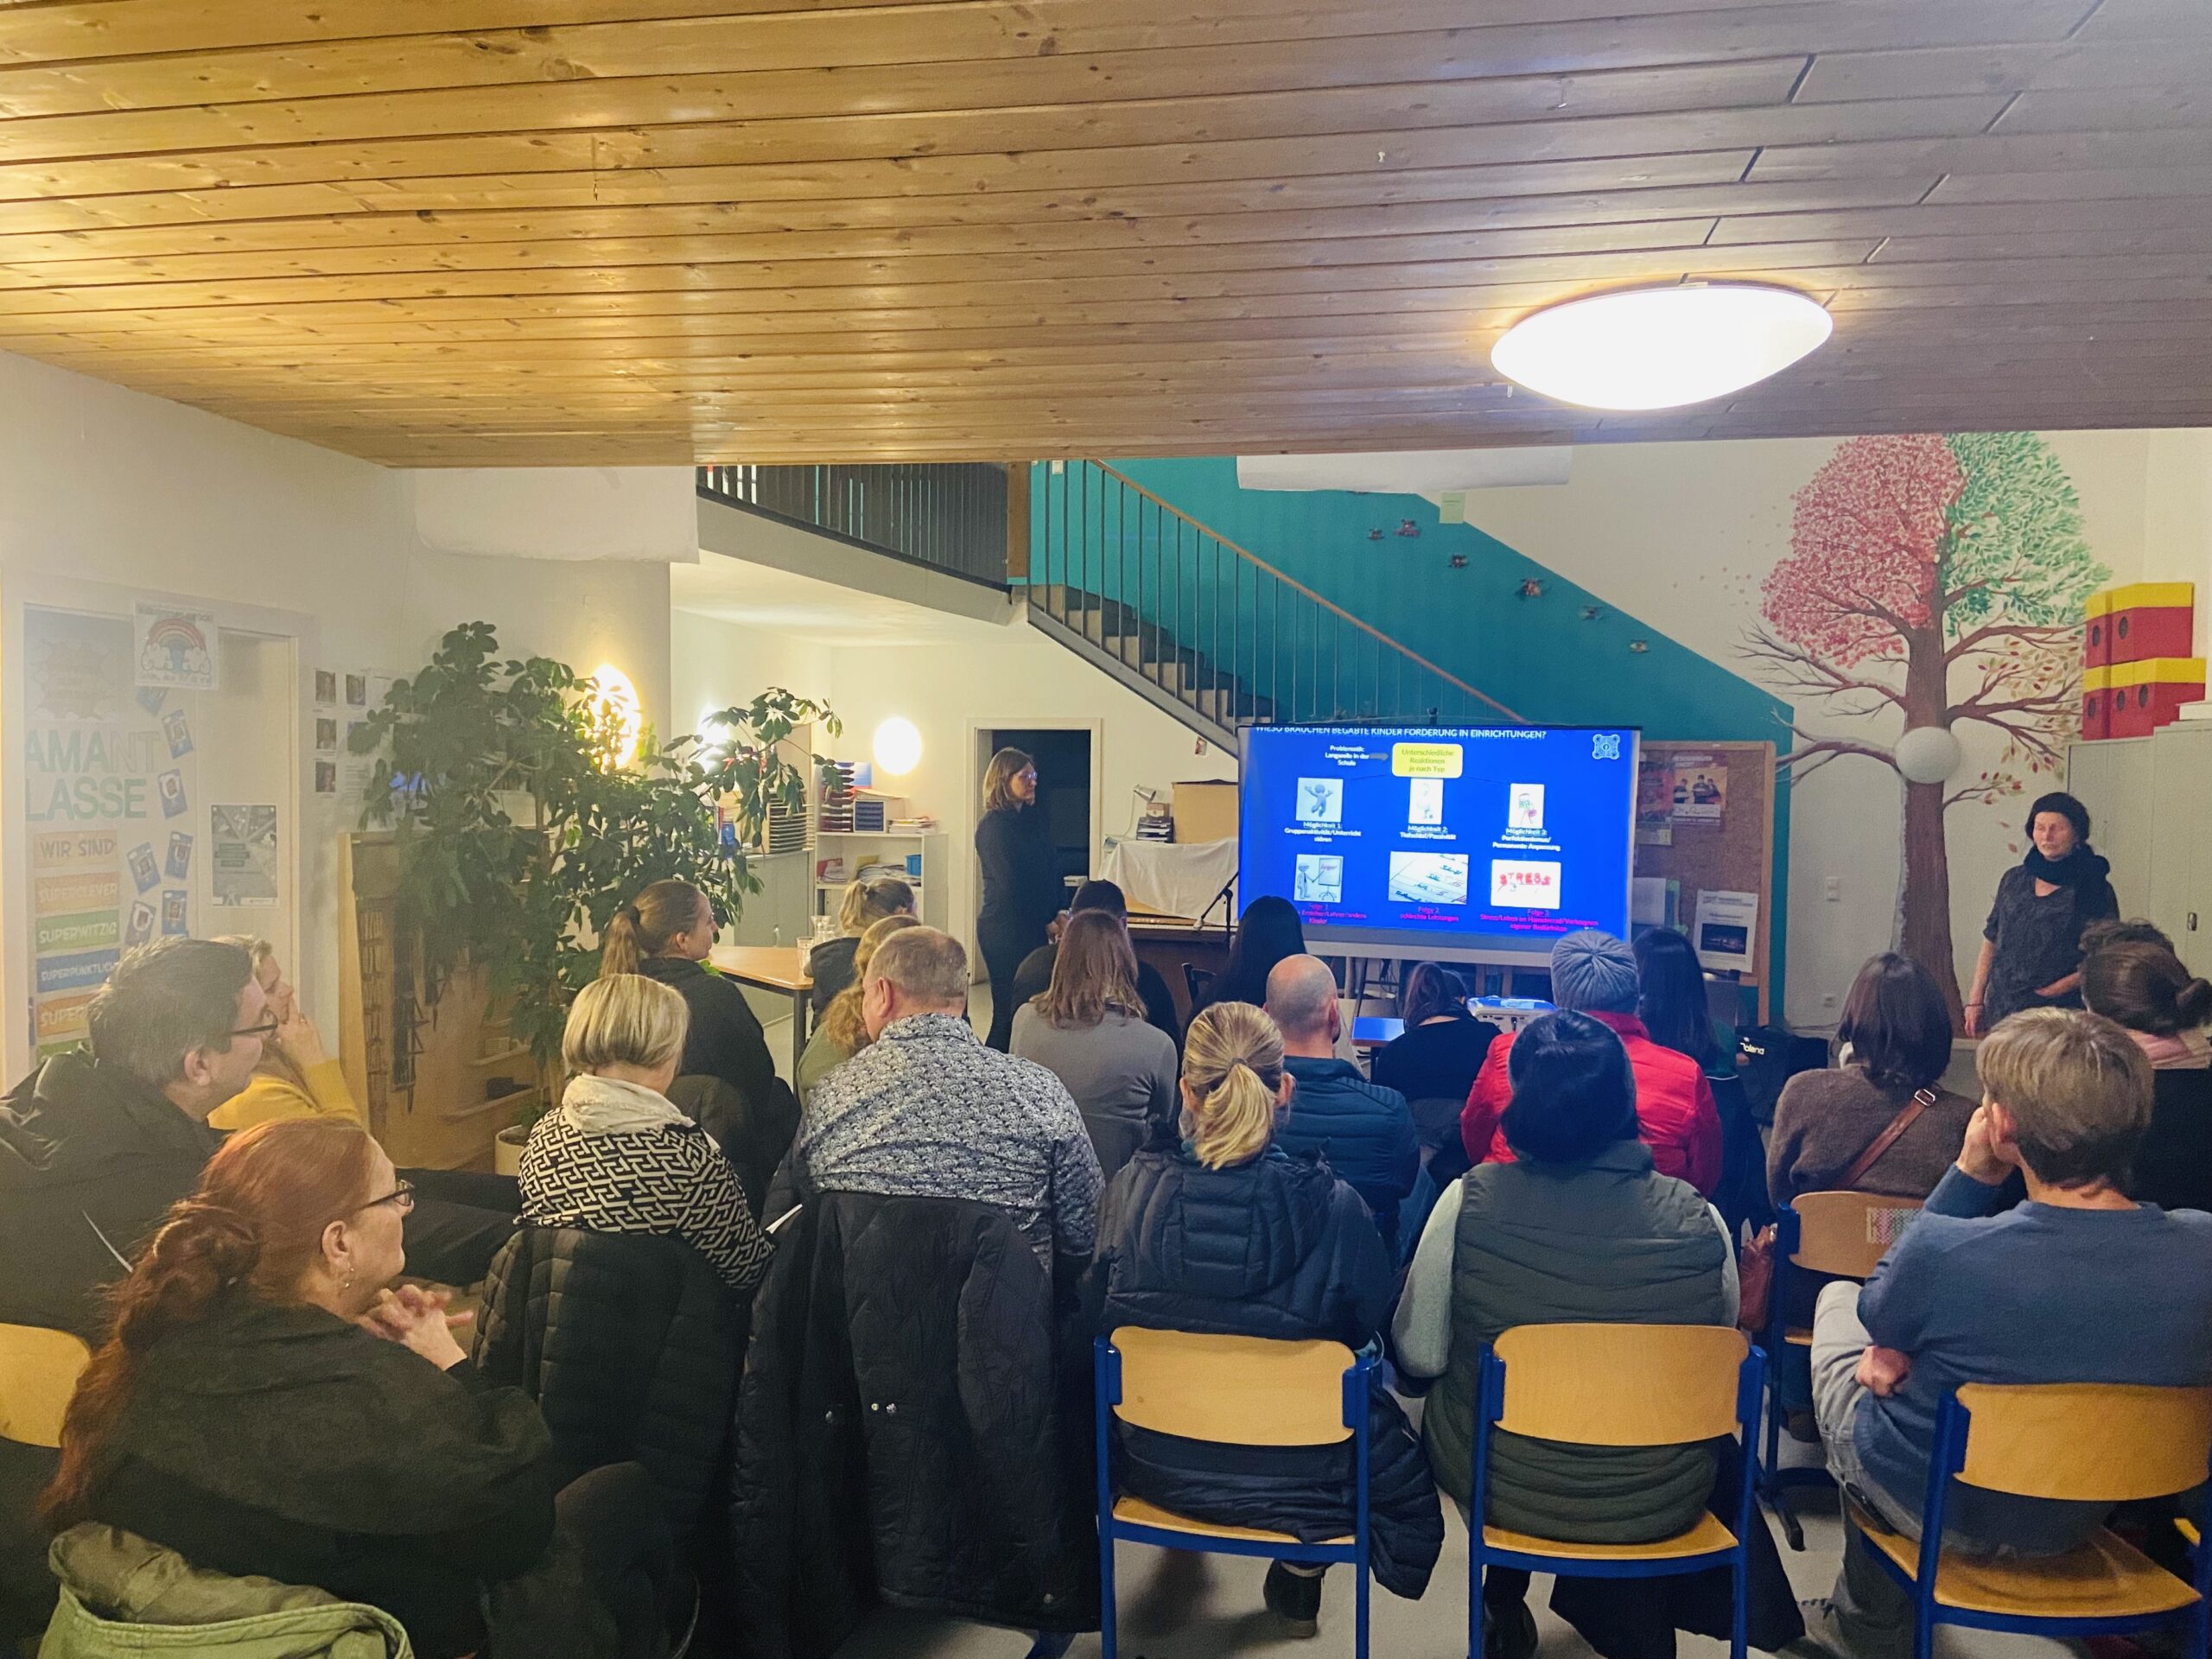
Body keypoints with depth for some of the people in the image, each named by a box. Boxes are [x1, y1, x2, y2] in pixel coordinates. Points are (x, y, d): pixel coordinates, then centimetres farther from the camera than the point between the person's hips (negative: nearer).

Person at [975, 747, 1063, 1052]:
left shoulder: (1031, 821, 15)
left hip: (1031, 926, 8)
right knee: (1009, 1009, -6)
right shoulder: (993, 825, -9)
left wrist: (1054, 915, -1)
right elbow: (1011, 884, -13)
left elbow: (1051, 870, 13)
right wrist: (1046, 921, -7)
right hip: (1005, 929, -8)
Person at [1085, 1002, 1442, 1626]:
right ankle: (1303, 1570, 31)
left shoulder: (1131, 1188, -18)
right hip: (1300, 1476, -2)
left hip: (1160, 1467, 3)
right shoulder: (1333, 1206, -23)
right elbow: (1373, 1324, -6)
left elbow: (1098, 1314, -2)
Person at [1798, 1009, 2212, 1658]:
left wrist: (1970, 1174, -15)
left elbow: (1879, 1314, -10)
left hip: (1927, 1507, -4)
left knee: (1837, 1295, 24)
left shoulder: (1945, 1251, -34)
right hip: (2076, 1520, 4)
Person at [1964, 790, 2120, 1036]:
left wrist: (2053, 990, -11)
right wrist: (1975, 1000, 9)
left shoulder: (2094, 889, -1)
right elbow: (1991, 942, 13)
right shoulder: (2014, 880, 10)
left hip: (2057, 1010, -3)